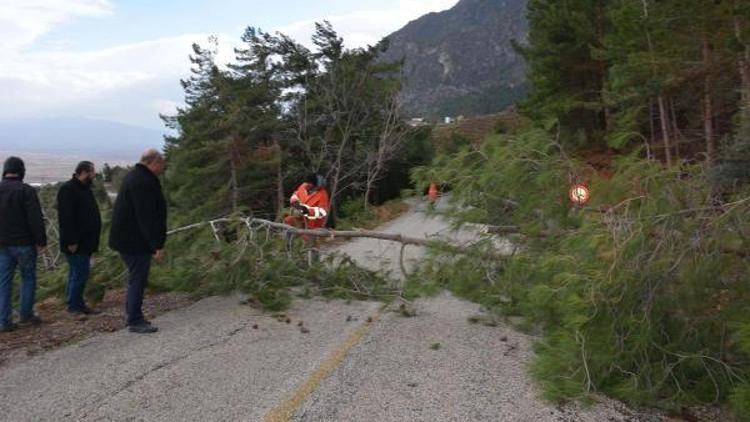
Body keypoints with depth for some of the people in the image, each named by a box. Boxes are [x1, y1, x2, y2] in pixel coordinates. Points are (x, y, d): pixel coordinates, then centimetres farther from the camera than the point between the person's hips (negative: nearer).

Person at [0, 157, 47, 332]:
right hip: (24, 243, -5)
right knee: (28, 278, 11)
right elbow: (36, 219, -16)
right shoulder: (26, 191, -13)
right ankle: (26, 314, 15)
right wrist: (41, 241, -8)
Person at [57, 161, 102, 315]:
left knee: (78, 273, 13)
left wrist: (93, 241, 20)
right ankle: (74, 306, 3)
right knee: (80, 273, -6)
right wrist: (71, 241, -24)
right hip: (75, 244, -10)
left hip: (85, 242, 10)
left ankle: (78, 304, 21)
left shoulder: (85, 189, 15)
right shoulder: (68, 190, -15)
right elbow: (66, 217, -21)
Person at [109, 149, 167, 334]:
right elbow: (147, 218, -26)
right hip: (135, 241, -11)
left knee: (136, 278, 18)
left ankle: (133, 316, 27)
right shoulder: (142, 183, -21)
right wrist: (157, 245, -24)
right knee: (138, 279, -3)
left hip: (127, 238, 11)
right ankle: (135, 321, 5)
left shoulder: (135, 177, 14)